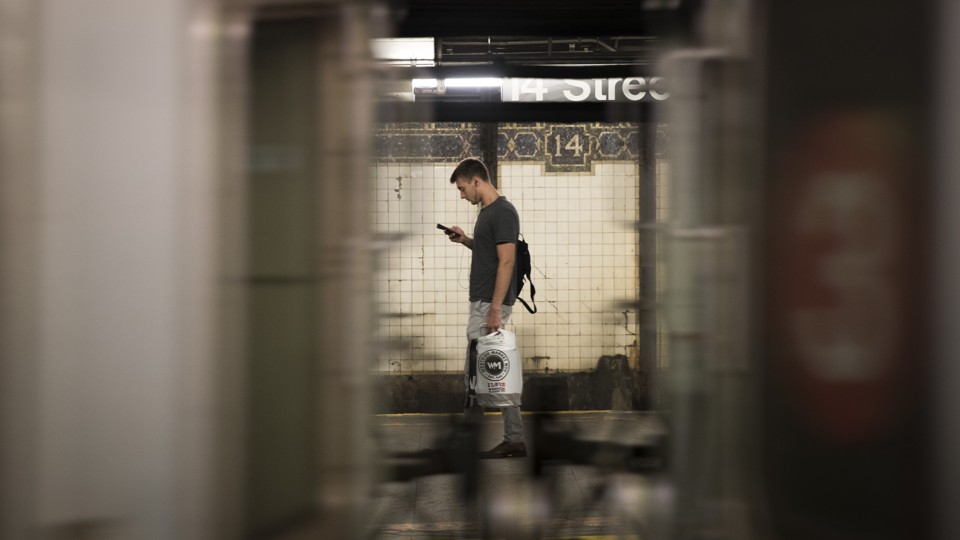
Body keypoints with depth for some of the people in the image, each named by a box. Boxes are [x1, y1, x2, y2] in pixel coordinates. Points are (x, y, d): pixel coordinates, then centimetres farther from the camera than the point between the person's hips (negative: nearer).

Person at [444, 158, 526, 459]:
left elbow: (506, 261, -21)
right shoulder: (488, 211, 14)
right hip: (484, 302, 10)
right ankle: (514, 441, 10)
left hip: (490, 303, -10)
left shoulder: (503, 212, -17)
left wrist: (494, 309, -24)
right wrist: (464, 240, 12)